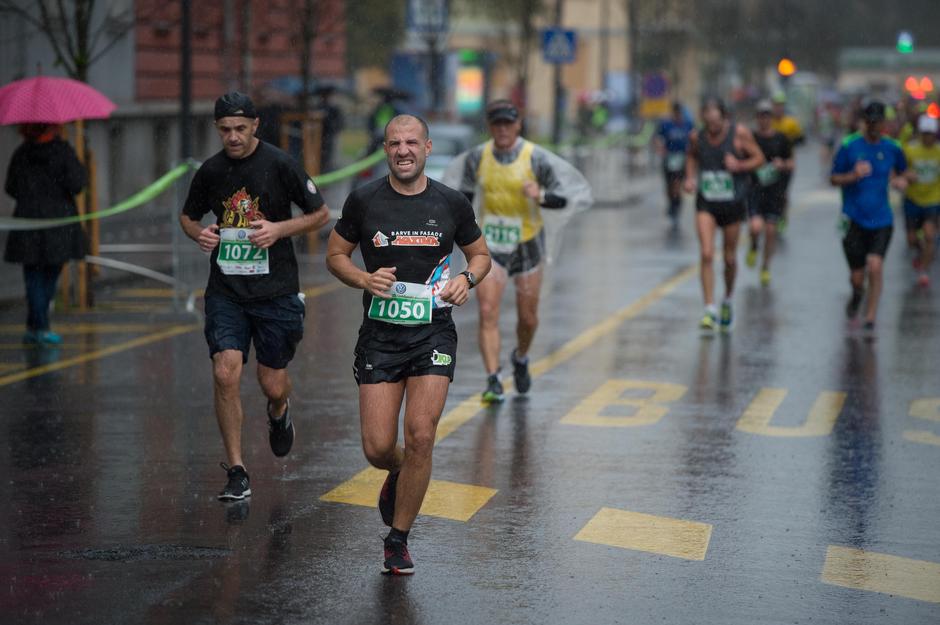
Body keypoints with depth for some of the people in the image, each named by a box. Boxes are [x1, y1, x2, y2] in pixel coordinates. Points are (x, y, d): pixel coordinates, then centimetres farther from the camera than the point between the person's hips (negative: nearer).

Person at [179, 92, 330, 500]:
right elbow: (188, 216, 19)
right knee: (225, 375, -12)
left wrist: (279, 229, -15)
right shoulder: (211, 171, 3)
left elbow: (321, 214, 1)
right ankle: (236, 473, -1)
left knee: (272, 385, 5)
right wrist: (199, 233, -4)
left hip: (276, 292, -2)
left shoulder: (280, 165, -7)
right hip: (226, 292, 2)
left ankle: (279, 413, 45)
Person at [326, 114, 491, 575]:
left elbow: (480, 254, 15)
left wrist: (466, 279, -7)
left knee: (420, 436, -14)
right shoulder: (364, 200, -1)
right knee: (377, 447, -4)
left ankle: (398, 540, 4)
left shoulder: (451, 204, 2)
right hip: (379, 334, 0)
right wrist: (365, 280, -11)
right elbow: (335, 255, 9)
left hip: (433, 333, 0)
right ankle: (398, 474, 36)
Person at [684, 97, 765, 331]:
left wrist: (740, 165, -20)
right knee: (706, 254, -14)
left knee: (730, 258, 10)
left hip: (733, 203, -1)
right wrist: (690, 178, 0)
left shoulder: (740, 133, -10)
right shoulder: (697, 137, -3)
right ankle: (710, 310, -13)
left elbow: (759, 158, -2)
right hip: (706, 202, 1)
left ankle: (727, 301, 36)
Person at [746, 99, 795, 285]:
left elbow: (791, 165, 9)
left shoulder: (781, 139, 4)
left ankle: (766, 268, 20)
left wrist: (782, 165, -12)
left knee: (771, 230, 2)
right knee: (756, 227, -19)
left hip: (775, 191, 1)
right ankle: (754, 247, 17)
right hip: (755, 188, -1)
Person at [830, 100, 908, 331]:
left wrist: (899, 180, 0)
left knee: (875, 266, -18)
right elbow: (834, 179, 1)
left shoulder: (892, 148, 3)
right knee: (857, 276, 3)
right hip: (854, 219, -1)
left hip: (881, 219, 1)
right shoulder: (849, 146, -4)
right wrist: (853, 176, -18)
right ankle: (857, 293, 40)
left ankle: (871, 316, -4)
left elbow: (900, 171, 23)